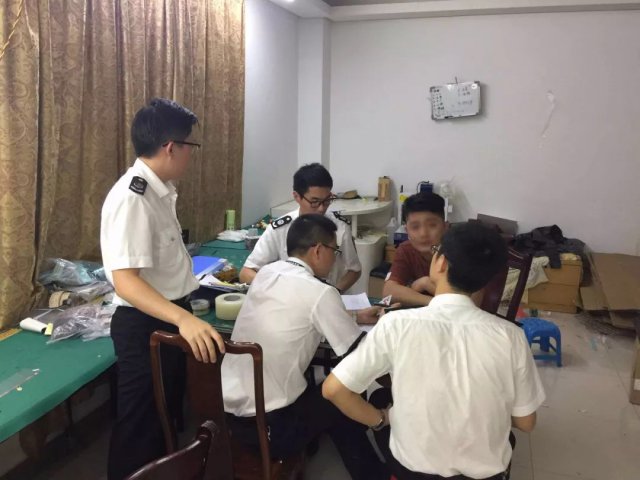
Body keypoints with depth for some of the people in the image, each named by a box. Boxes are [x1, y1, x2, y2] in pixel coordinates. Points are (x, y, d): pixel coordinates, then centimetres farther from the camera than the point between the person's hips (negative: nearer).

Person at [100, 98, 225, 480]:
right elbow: (125, 280, -33)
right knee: (140, 426, 8)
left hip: (170, 318, 10)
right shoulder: (131, 198, -25)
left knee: (167, 414, 26)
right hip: (145, 324, -10)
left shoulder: (159, 190, 5)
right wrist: (185, 319, -44)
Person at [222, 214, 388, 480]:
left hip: (227, 410, 7)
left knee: (316, 391, 27)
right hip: (269, 426, -7)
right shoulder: (320, 292, -16)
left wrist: (355, 316, 25)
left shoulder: (266, 273, 4)